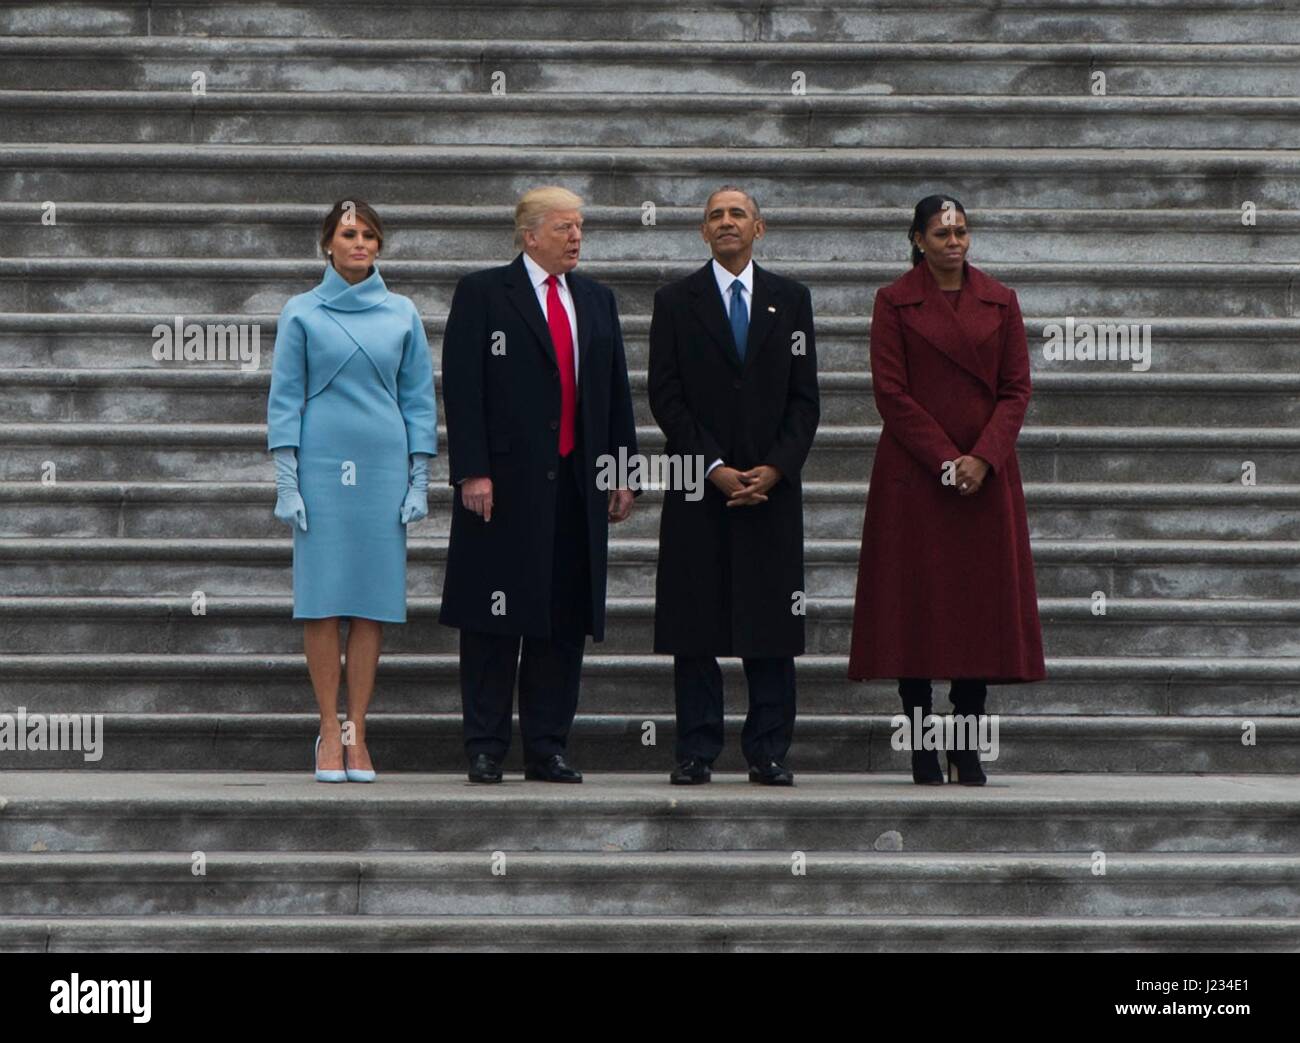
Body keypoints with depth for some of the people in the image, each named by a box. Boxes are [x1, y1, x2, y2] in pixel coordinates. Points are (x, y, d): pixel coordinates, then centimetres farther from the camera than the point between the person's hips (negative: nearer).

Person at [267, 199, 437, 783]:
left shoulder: (401, 314, 10)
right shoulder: (302, 313, 5)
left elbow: (419, 399, 11)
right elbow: (284, 399, 4)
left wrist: (420, 481, 4)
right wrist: (286, 482, -4)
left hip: (384, 467, 2)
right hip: (322, 464, -2)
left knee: (373, 601, 0)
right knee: (322, 600, -4)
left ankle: (357, 733, 4)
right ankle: (329, 730, 2)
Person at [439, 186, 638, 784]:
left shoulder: (597, 301, 16)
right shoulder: (483, 293, 0)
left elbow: (616, 392, 18)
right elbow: (462, 387, -6)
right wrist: (472, 471, -14)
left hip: (576, 486, 5)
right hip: (505, 484, -5)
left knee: (566, 622, 5)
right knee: (493, 623, -2)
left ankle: (547, 749, 10)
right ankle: (485, 750, 3)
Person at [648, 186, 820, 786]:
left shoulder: (790, 300, 11)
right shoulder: (676, 302, 6)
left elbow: (804, 395, 6)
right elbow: (665, 394, 0)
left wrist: (776, 468, -7)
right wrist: (712, 467, -9)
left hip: (772, 485, 1)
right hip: (697, 488, -1)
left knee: (771, 625, 0)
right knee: (695, 626, -1)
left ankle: (768, 753, 4)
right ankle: (696, 752, 3)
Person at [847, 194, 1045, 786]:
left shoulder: (998, 301, 8)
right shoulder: (894, 302, 1)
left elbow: (1017, 388, 4)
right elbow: (891, 392, -5)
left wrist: (984, 458, -10)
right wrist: (944, 460, -13)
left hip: (986, 474, 3)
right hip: (913, 476, -2)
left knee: (981, 603, 1)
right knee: (915, 604, -3)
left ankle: (968, 753, 6)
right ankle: (922, 754, 2)